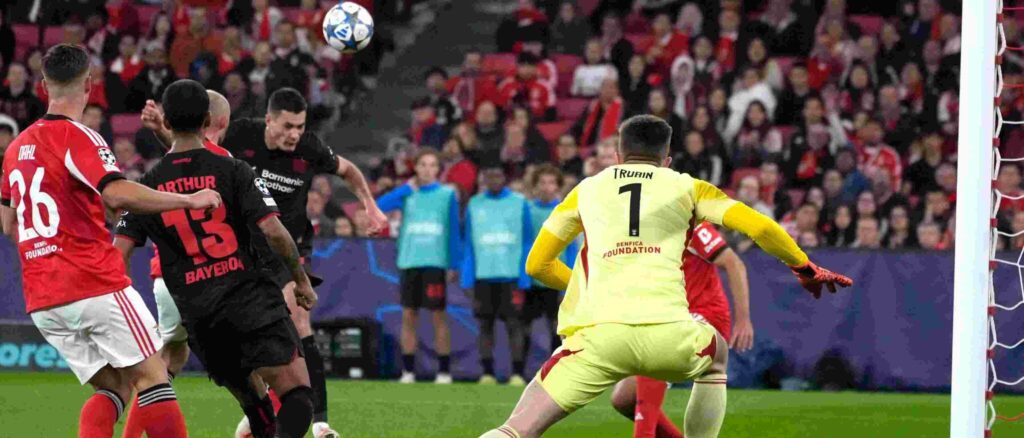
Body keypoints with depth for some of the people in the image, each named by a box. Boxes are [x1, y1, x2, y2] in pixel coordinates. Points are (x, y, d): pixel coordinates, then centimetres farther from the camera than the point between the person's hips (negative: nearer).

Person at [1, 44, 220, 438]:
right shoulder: (76, 137, -9)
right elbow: (117, 194, -25)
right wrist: (189, 199, -18)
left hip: (41, 300, 7)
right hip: (96, 285, -7)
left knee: (112, 387, 10)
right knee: (151, 375, -1)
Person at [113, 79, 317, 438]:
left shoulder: (149, 184, 9)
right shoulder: (233, 171, 0)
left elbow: (118, 253, 4)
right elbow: (273, 231, -9)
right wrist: (301, 280, 6)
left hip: (197, 313, 4)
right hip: (250, 298, -4)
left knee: (252, 404, 20)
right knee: (297, 393, -12)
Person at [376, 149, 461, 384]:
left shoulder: (447, 194, 4)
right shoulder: (407, 194, 10)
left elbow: (454, 231, 4)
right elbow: (380, 205, -4)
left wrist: (453, 265, -2)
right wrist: (407, 188, -5)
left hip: (435, 263, -3)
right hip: (409, 262, 3)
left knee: (438, 317, -3)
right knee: (408, 316, 3)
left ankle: (444, 371, 3)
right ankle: (408, 371, 8)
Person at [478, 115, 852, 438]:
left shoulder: (586, 190, 22)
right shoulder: (686, 187, 18)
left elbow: (537, 265, 25)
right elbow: (760, 228, 9)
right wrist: (806, 268, 26)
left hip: (597, 334, 0)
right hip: (667, 332, 0)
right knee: (716, 357, 35)